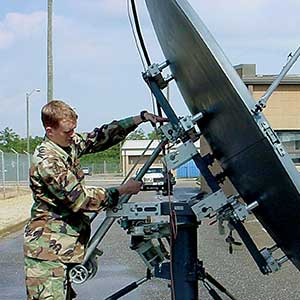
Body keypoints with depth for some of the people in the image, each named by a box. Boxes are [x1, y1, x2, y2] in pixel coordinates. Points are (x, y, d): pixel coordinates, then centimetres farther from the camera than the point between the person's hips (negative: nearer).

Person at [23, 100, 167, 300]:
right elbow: (80, 198, -20)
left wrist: (142, 118, 4)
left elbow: (102, 137, 12)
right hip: (47, 247, -9)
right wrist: (123, 190, -12)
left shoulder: (70, 144, 7)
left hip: (66, 244, 9)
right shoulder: (46, 161, -19)